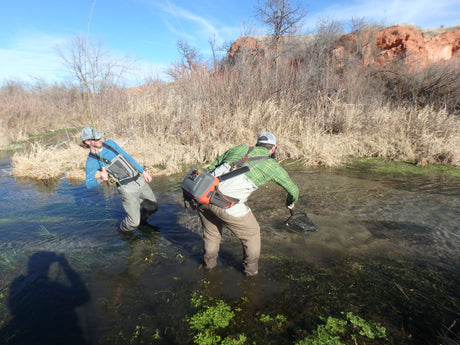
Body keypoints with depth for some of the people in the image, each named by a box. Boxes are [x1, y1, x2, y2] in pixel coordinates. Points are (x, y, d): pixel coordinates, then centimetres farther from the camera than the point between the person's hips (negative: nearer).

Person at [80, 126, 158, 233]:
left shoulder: (110, 143, 6)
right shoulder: (91, 162, -8)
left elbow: (128, 157, 13)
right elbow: (89, 184, -4)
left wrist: (143, 171, 13)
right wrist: (100, 180, -26)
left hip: (140, 180, 6)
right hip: (127, 189, -6)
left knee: (153, 207, 17)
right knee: (134, 222, -3)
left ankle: (141, 219, 48)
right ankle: (123, 230, 32)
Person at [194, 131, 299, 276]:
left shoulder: (239, 148, 20)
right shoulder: (272, 165, 10)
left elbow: (211, 167, 20)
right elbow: (293, 189, 22)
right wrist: (290, 203, 43)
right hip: (227, 203, -5)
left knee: (211, 231, 30)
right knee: (251, 232, 22)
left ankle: (209, 262, 49)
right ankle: (251, 268, 38)